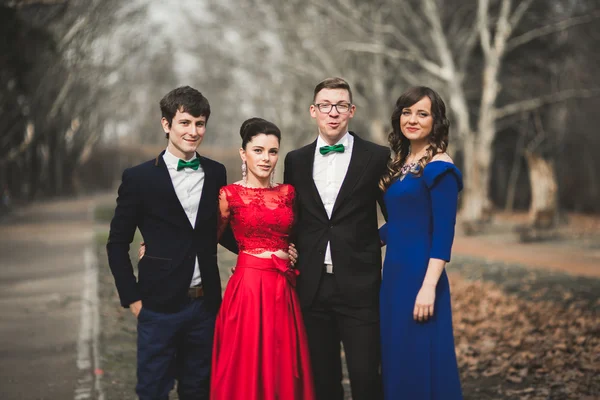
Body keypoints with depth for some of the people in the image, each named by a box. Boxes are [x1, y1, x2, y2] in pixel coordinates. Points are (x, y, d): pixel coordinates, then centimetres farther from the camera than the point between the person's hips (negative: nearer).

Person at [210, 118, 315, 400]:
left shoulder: (288, 193, 9)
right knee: (246, 368, 1)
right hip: (247, 288, -4)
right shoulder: (230, 194, -3)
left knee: (283, 367, 8)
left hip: (283, 290, 4)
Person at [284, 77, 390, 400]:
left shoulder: (377, 157, 0)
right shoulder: (296, 160, 9)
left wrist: (373, 242, -3)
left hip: (359, 286, -3)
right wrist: (292, 258, 4)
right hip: (312, 286, 3)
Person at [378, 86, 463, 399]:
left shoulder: (440, 168, -10)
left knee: (420, 366, -1)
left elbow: (443, 233, -15)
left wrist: (429, 287, -21)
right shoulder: (401, 164, 13)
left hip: (420, 277, -8)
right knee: (396, 362, 12)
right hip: (393, 274, 8)